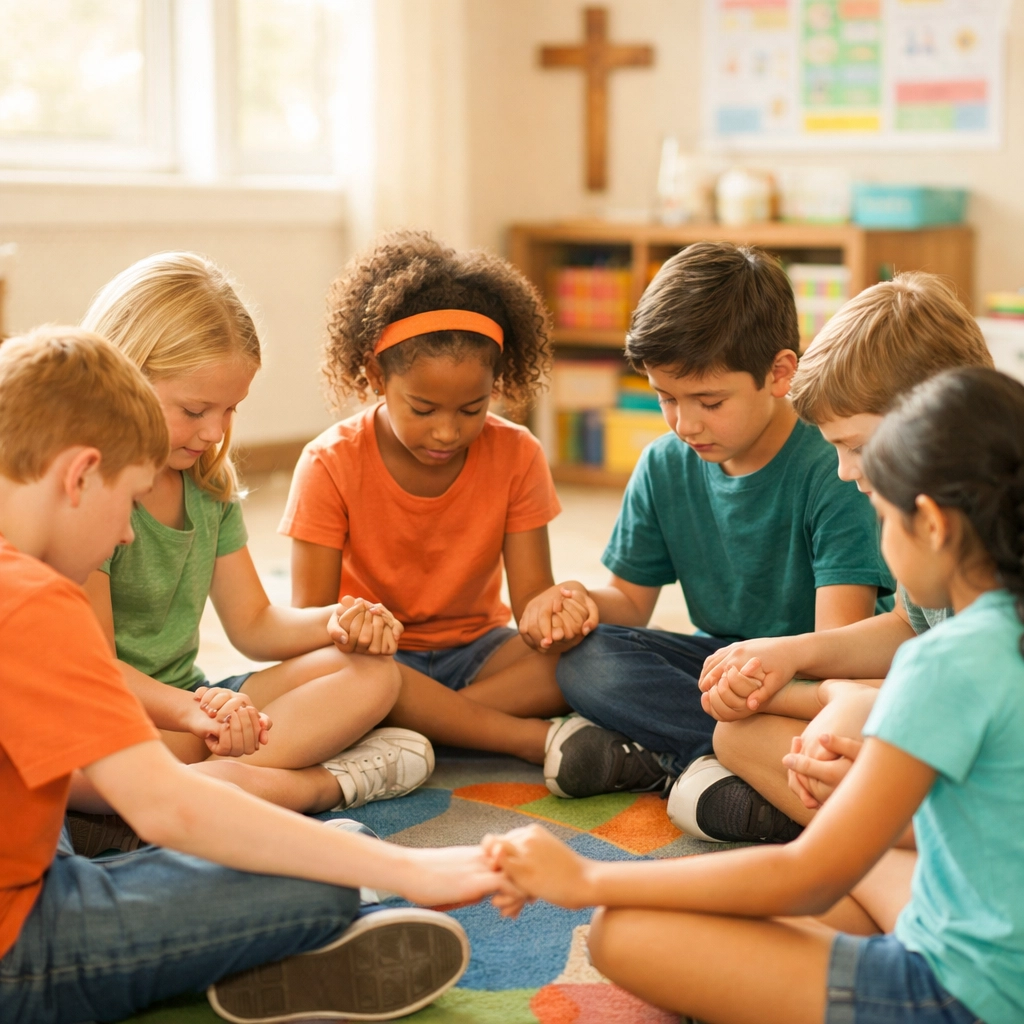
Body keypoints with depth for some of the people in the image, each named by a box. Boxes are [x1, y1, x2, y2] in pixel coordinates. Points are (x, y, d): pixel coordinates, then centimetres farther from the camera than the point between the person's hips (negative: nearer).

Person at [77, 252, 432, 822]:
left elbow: (253, 625, 15)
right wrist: (189, 710, -36)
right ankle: (329, 782, -34)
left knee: (373, 673, -6)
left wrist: (334, 622, -7)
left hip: (189, 703, 8)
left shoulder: (209, 482, 10)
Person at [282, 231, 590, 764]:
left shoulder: (516, 456, -7)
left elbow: (532, 598, -11)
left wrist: (553, 617, -36)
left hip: (475, 649, 3)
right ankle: (529, 738, -29)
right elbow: (308, 621, -14)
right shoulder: (332, 465, -13)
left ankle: (403, 730, -29)